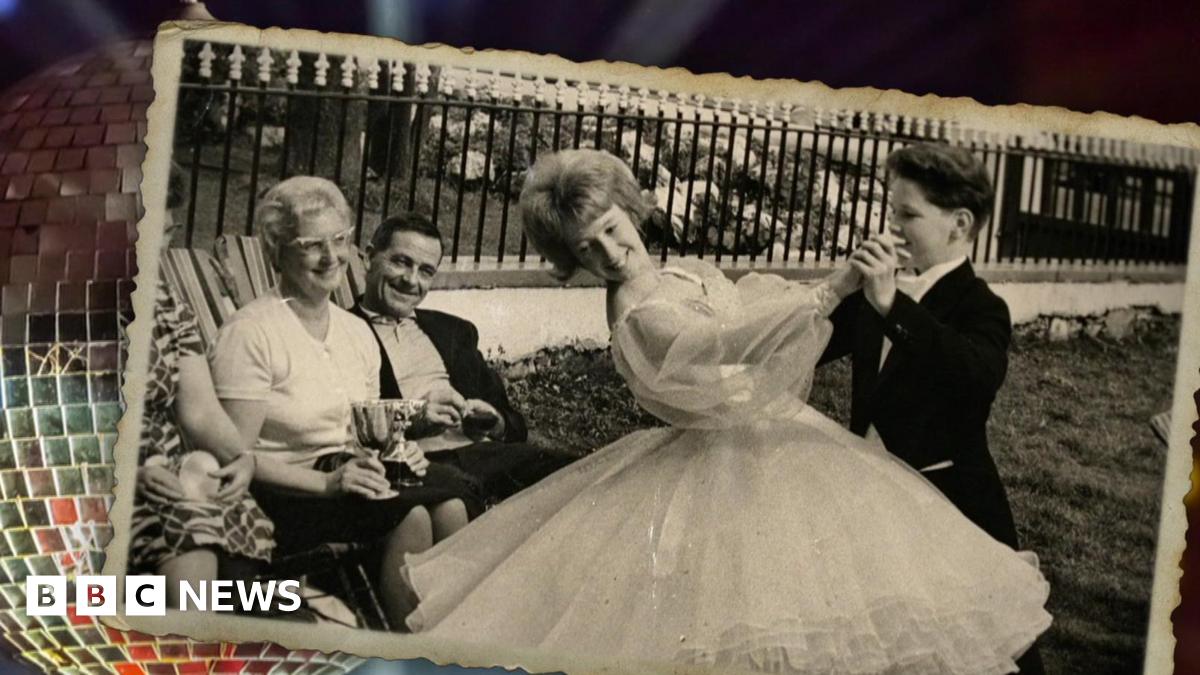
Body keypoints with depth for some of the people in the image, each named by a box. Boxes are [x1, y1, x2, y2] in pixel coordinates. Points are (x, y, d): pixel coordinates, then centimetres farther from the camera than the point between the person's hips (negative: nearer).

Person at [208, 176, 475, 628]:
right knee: (412, 513, -29)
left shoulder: (357, 332, 15)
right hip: (284, 493, -6)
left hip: (345, 482, 6)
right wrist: (325, 482, -21)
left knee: (449, 502, -24)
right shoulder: (250, 332, -8)